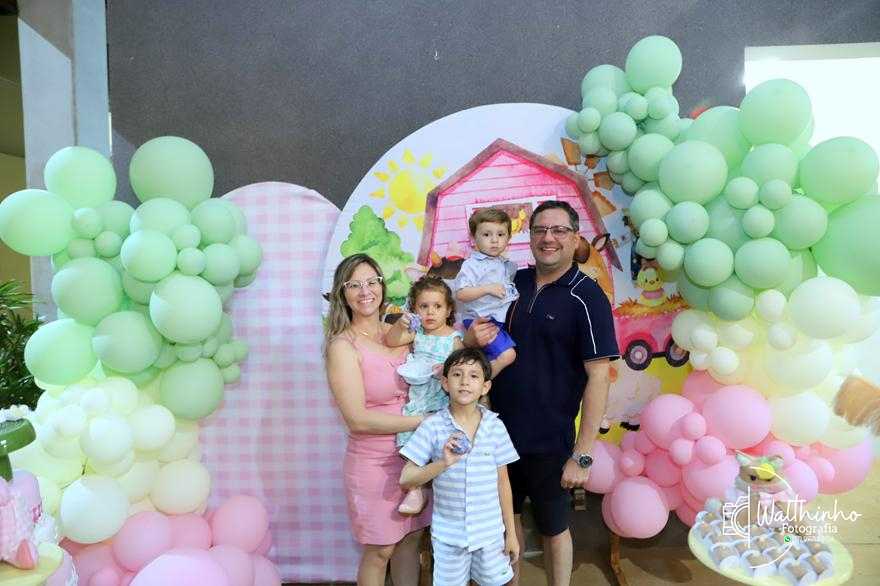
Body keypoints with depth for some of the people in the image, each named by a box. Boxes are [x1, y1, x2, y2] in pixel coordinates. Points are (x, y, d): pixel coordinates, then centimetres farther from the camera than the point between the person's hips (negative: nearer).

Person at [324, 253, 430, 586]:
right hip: (375, 462, -5)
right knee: (380, 550, 11)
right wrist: (425, 421, -18)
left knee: (412, 536, 19)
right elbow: (359, 420, -20)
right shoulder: (343, 346, -14)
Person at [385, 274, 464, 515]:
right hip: (416, 397, 4)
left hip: (442, 398, -3)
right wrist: (400, 324, -20)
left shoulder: (454, 337, -2)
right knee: (410, 436, -7)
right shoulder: (416, 332, 9)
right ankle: (415, 488, 8)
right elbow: (391, 341, -2)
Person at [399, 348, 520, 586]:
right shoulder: (432, 426, -13)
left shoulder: (495, 426, -7)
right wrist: (443, 463, -27)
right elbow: (405, 479, -12)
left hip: (491, 532, 1)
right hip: (448, 534, -1)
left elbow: (502, 481, 1)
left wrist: (511, 532, 6)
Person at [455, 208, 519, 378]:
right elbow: (461, 294, -18)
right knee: (507, 354, -21)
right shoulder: (472, 265, -9)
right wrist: (488, 289, -23)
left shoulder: (507, 265, 15)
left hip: (504, 319, 8)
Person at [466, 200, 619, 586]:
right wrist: (472, 338, -13)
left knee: (553, 528, 16)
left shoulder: (586, 297, -14)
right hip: (499, 430, 5)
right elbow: (486, 340, 12)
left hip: (549, 441, -5)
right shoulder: (514, 282, 1)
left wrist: (582, 454, -17)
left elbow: (598, 377, -16)